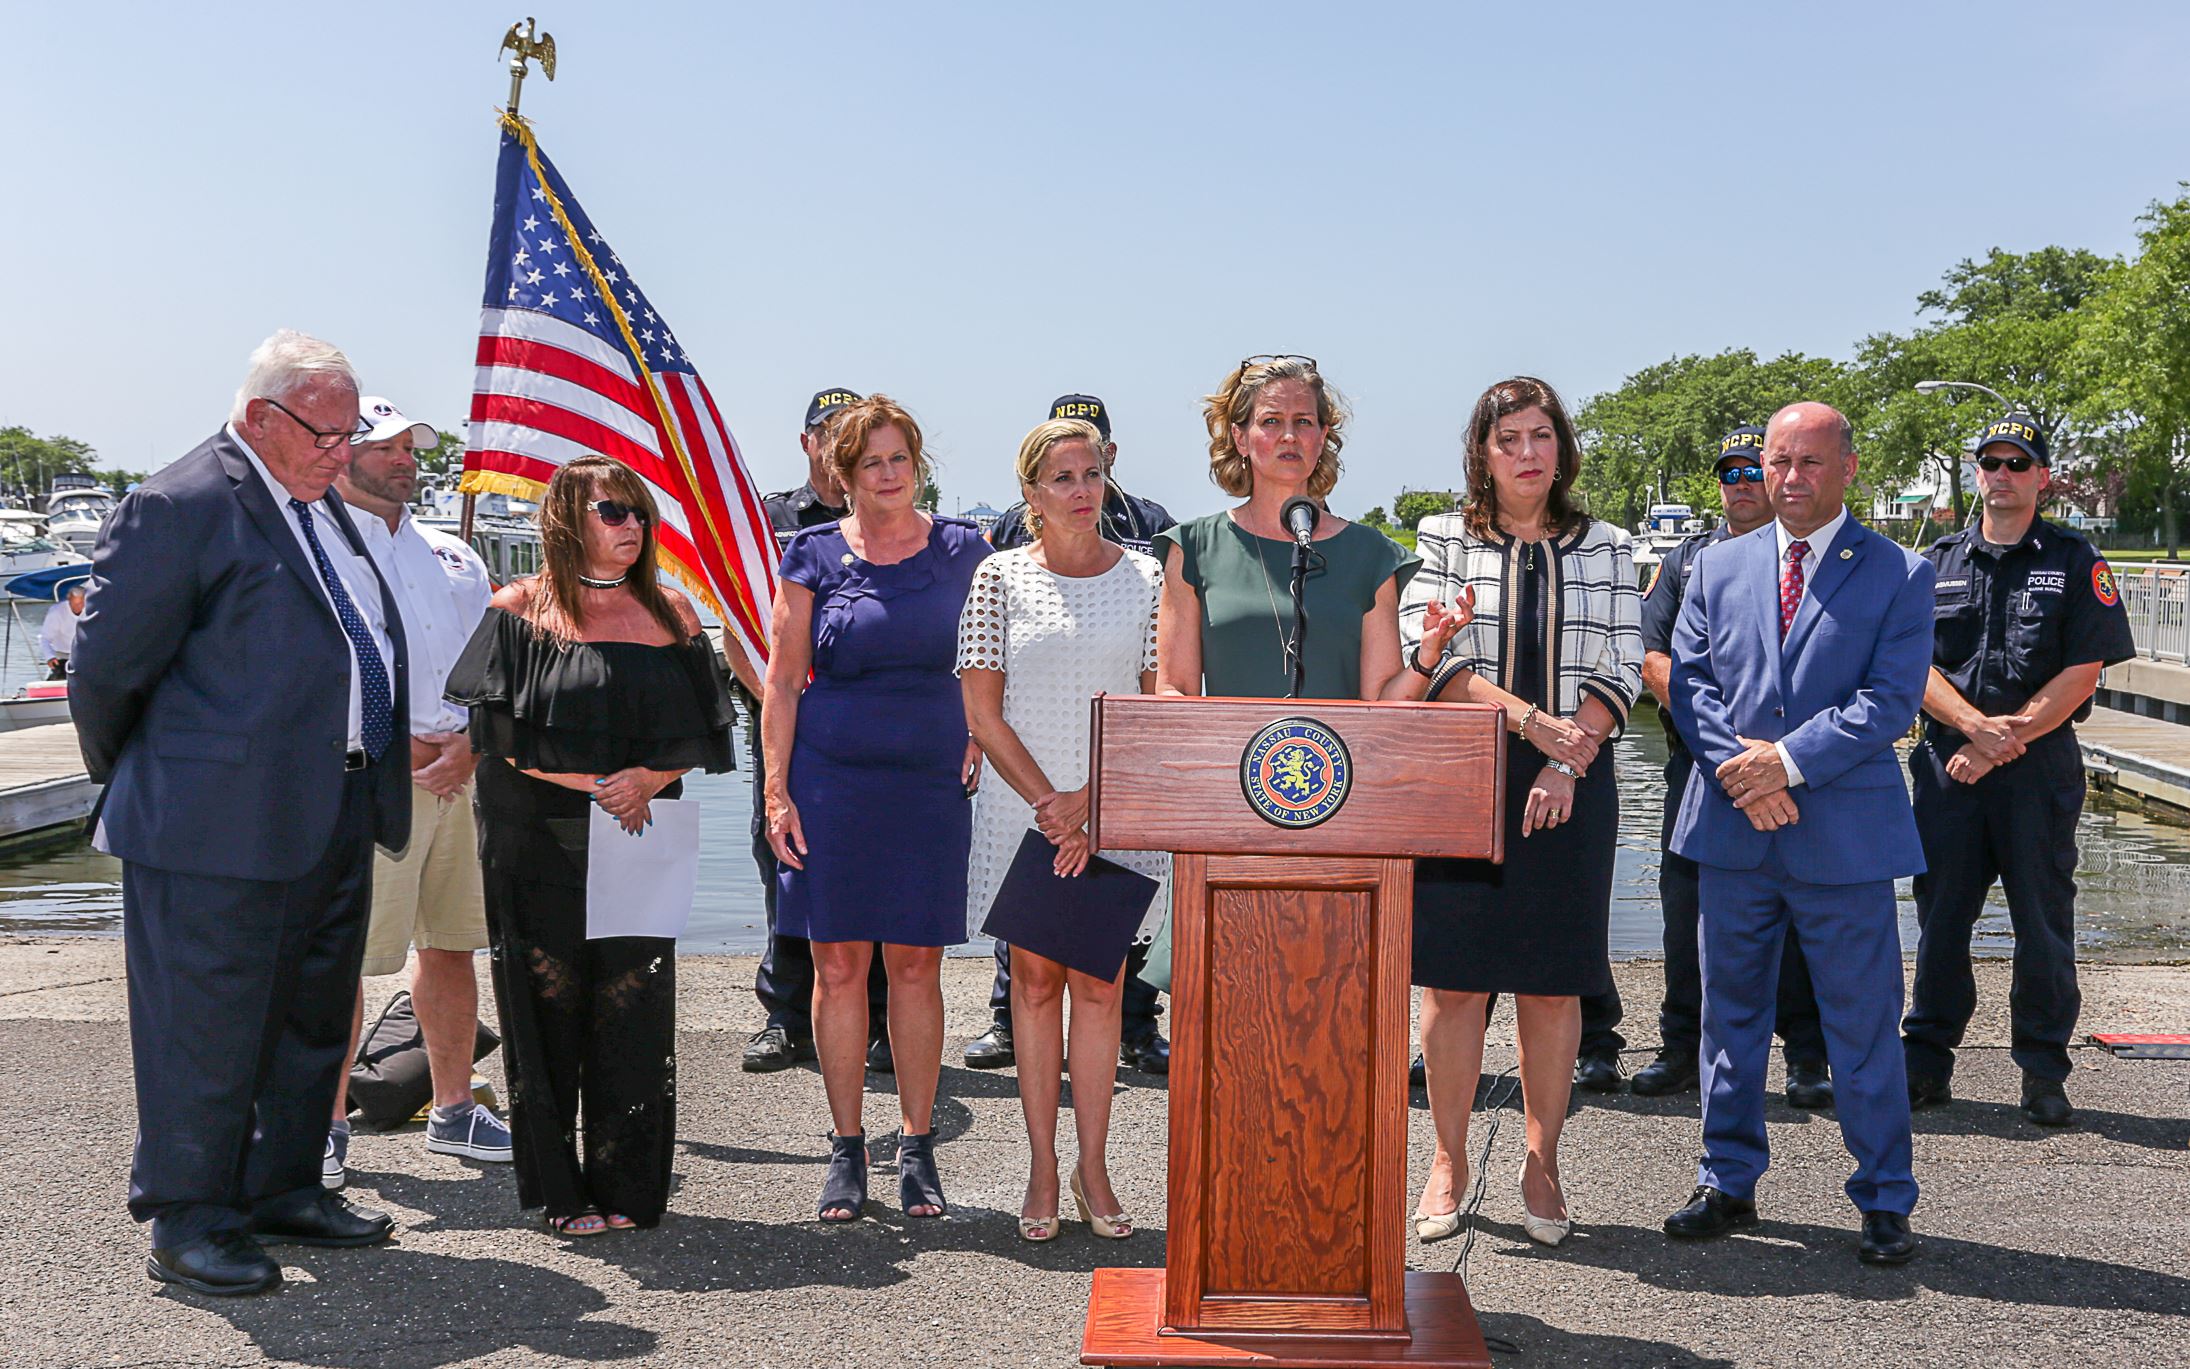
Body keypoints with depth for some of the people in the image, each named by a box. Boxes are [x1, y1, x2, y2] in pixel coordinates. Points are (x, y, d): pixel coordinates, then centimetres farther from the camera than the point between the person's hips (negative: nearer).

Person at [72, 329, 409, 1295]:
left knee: (313, 1013, 17)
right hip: (221, 826, -9)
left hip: (335, 821, 9)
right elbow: (105, 667, -10)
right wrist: (133, 782, 3)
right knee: (205, 1025, 2)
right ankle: (187, 1223, 15)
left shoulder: (322, 506, 14)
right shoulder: (183, 508, -13)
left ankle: (283, 1187, 32)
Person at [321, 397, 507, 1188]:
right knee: (344, 953, -4)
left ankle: (453, 1112, 20)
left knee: (452, 944, 10)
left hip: (460, 773, 6)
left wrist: (469, 743, -2)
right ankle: (329, 1124, 7)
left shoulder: (454, 556, 20)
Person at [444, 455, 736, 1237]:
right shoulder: (520, 609, 2)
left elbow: (703, 731, 8)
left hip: (641, 838, 2)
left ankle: (624, 1187, 8)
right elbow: (496, 729, -6)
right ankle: (559, 1192, 10)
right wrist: (593, 787, -12)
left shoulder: (670, 612, 11)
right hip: (537, 841, -2)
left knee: (631, 1010, -1)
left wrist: (650, 778, -11)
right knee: (548, 1005, 0)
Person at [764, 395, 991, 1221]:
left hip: (933, 781, 1)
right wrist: (777, 792, -2)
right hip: (833, 780, 0)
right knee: (839, 965, 3)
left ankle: (916, 1147, 16)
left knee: (916, 965, 5)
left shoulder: (962, 550, 7)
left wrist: (981, 738, -2)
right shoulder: (814, 558, 4)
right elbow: (783, 683, 4)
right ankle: (846, 1150, 14)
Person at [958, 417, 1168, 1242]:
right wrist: (1049, 804, -10)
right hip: (1025, 809, 0)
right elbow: (983, 715, -1)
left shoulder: (1145, 577, 3)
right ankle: (1042, 1169, 13)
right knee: (1035, 978, 5)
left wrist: (1093, 802, -10)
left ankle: (1092, 1168, 12)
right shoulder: (1001, 576, 1)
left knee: (1099, 984, 3)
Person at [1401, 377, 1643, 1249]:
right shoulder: (1443, 541, 5)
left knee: (1554, 981, 4)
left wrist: (1569, 762, -11)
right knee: (1455, 976, 0)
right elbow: (1428, 659, -6)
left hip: (1569, 785, 1)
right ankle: (1449, 1161, 12)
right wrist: (1532, 719, -16)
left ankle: (1541, 1166, 15)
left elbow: (1621, 670, 3)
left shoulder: (1604, 547, 10)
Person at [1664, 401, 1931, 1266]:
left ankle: (1884, 1203, 17)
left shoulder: (1899, 574, 0)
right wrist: (1736, 768, -11)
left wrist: (1789, 760, -15)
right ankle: (1729, 1184, 24)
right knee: (1730, 1010, 12)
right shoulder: (1719, 568, 10)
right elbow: (1688, 679, 4)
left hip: (1845, 833, -3)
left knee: (1863, 1023, 3)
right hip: (1733, 830, 3)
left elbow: (1892, 697, -8)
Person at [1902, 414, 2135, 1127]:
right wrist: (1977, 727, -12)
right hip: (1947, 762, 2)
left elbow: (2082, 673, -4)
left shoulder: (2075, 562, 3)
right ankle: (1926, 1061, 17)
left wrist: (2007, 737, -12)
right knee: (1940, 914, 7)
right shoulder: (1938, 561, 11)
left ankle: (2043, 1072, 13)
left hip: (2041, 767, -2)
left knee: (2043, 920, 2)